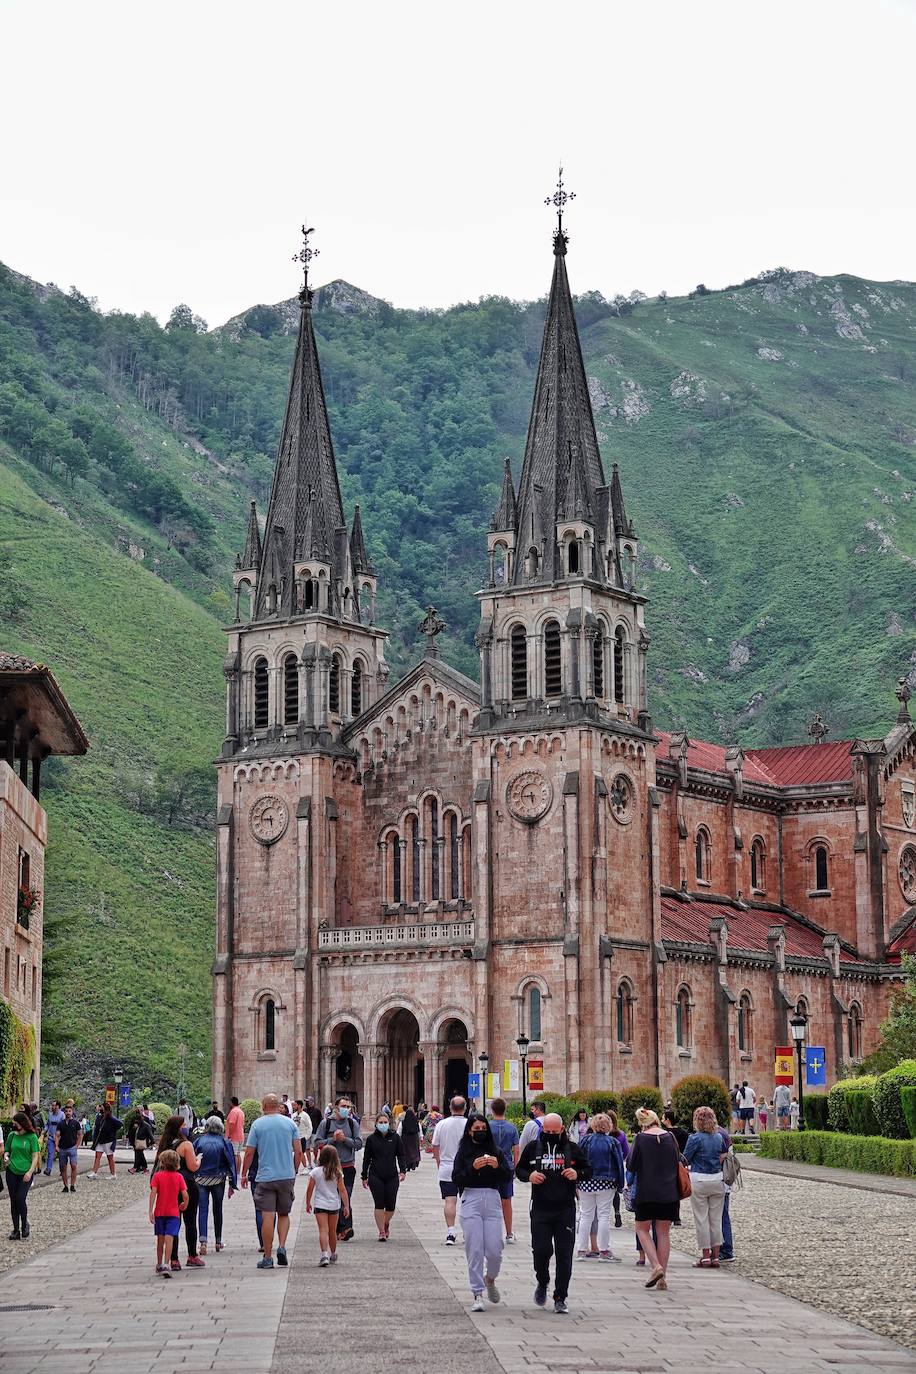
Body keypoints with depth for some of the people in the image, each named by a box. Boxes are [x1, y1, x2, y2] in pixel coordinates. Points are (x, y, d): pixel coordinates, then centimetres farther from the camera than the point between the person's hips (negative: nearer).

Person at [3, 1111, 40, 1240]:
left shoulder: (32, 1137, -6)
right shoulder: (12, 1135, 5)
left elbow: (35, 1156, -6)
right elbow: (7, 1150, 18)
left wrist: (30, 1172, -16)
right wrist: (6, 1156, -5)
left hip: (26, 1173, -4)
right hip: (11, 1172, 4)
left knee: (21, 1198, -15)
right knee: (13, 1201, 4)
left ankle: (25, 1225, 8)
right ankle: (16, 1230, 12)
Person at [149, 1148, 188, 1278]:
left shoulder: (157, 1176, -1)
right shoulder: (179, 1176, 1)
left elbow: (153, 1192, -12)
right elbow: (185, 1195, -5)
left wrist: (151, 1211, -14)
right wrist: (185, 1204, 16)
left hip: (159, 1212, 1)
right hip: (173, 1213, -1)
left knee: (160, 1239, 14)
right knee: (169, 1238, -9)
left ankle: (159, 1265, 26)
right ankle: (166, 1265, -23)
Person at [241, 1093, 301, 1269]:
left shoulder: (257, 1124, -2)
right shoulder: (290, 1123, 4)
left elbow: (249, 1153, -2)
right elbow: (298, 1152, 3)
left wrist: (244, 1174, 9)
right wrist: (295, 1171, 17)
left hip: (265, 1177, -2)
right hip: (287, 1176, 2)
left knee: (267, 1217, 0)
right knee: (284, 1214, 16)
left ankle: (267, 1258, 3)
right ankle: (282, 1246, -3)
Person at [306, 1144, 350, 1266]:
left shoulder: (315, 1172, -7)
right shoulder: (337, 1173, -5)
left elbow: (310, 1190, -3)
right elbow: (342, 1190, -5)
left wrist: (308, 1203, 11)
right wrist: (346, 1206, 1)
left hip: (320, 1205, -2)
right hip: (334, 1205, 2)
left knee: (323, 1230, -9)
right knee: (332, 1231, 17)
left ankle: (325, 1254, -27)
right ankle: (333, 1255, 33)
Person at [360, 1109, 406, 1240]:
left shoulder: (395, 1137, 5)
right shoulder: (371, 1139, 4)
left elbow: (401, 1155, 8)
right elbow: (366, 1159, 8)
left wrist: (402, 1171, -5)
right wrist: (364, 1177, 6)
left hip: (392, 1176, 1)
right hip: (375, 1176, -1)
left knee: (391, 1205, 2)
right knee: (379, 1204, -5)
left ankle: (386, 1223, 31)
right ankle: (381, 1231, 3)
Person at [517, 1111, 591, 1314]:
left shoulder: (572, 1148, 4)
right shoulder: (533, 1147, 5)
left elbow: (588, 1171, 10)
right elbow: (519, 1169, 13)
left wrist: (577, 1174, -12)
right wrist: (529, 1176, -9)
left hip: (565, 1209, 0)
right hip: (540, 1209, 0)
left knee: (564, 1255, -1)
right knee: (541, 1250, -5)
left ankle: (560, 1298, 8)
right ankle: (542, 1284, 24)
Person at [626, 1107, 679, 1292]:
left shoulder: (640, 1139, -9)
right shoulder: (670, 1137, 1)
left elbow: (631, 1166, -5)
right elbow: (678, 1163, 10)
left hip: (647, 1192, -3)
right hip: (669, 1193, 3)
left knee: (642, 1229, 10)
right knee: (664, 1232, 10)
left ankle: (656, 1266, -10)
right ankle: (663, 1277, 9)